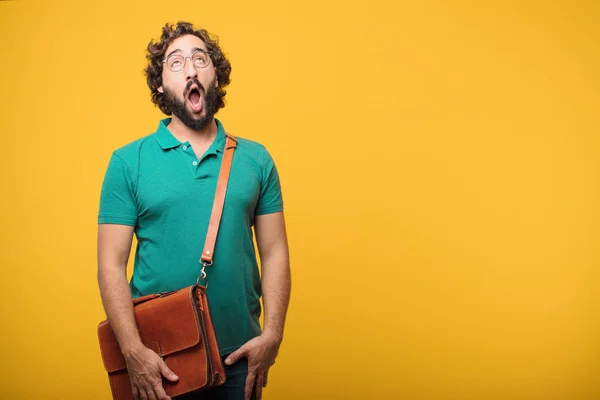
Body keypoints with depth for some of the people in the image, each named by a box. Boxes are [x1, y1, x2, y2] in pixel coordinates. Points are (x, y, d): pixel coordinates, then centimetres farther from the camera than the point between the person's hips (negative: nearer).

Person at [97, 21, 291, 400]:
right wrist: (134, 351, -13)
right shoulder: (128, 162, -3)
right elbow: (112, 265, -6)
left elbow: (274, 253, 1)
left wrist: (272, 335, -8)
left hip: (239, 355, 2)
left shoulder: (256, 159, 2)